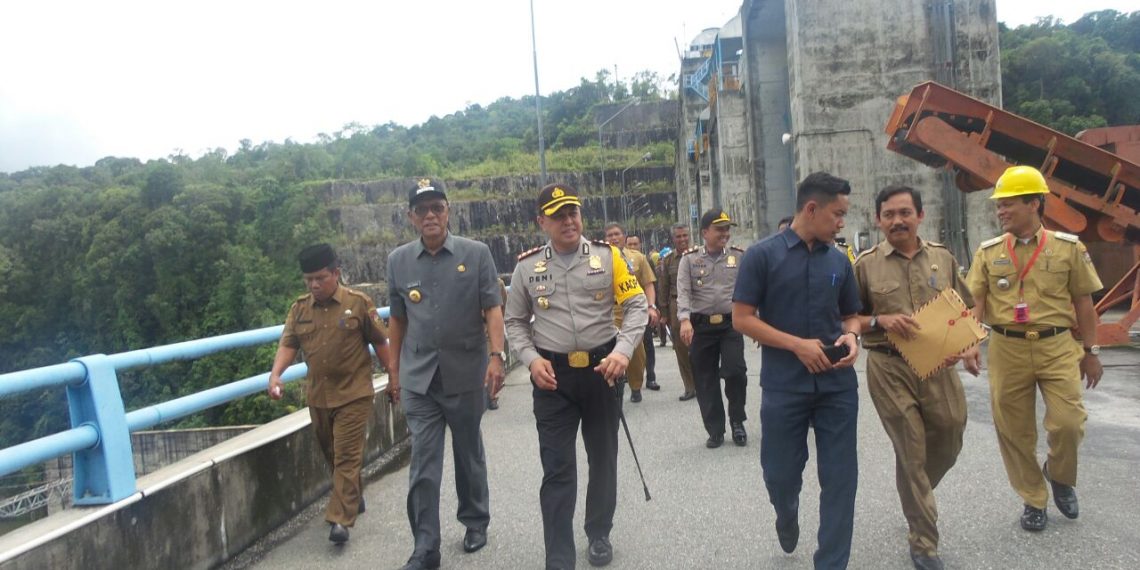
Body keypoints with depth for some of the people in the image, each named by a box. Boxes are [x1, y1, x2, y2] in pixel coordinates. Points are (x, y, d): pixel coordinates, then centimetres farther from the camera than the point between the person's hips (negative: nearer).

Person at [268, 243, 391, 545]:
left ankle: (340, 519, -4)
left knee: (347, 457, -6)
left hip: (353, 395, -5)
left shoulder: (359, 303, -7)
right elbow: (288, 344, 1)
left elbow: (380, 342, -1)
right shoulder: (299, 308, 4)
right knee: (332, 455, 18)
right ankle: (354, 498, 39)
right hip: (317, 396, 5)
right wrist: (276, 374, -16)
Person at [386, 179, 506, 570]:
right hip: (418, 378, 1)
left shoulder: (476, 254, -3)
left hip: (466, 372, -1)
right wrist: (394, 371, 10)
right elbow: (397, 319, 10)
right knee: (423, 464, 2)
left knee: (469, 453, 16)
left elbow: (492, 308, -5)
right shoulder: (398, 260, 4)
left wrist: (497, 355, -17)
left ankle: (476, 522, 37)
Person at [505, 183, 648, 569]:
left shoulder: (607, 256, -2)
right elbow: (515, 322, 8)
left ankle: (599, 534, 38)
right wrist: (532, 359, -9)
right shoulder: (527, 266, 0)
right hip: (553, 374, 0)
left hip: (601, 368, 1)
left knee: (603, 457, 16)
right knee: (557, 468, -1)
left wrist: (623, 350, -17)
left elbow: (637, 305, -2)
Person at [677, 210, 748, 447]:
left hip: (731, 323, 0)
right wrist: (685, 320, -21)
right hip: (701, 326, 0)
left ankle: (737, 421, 13)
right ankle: (715, 430, 21)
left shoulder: (739, 257, 7)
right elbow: (683, 292, -6)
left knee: (735, 371, -13)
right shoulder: (689, 259, 3)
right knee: (705, 380, 6)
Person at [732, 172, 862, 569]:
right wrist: (797, 344, -17)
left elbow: (850, 315, 17)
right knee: (780, 474, 9)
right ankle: (787, 515, 44)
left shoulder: (839, 261, 7)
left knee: (839, 478, 5)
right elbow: (742, 318, -8)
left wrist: (851, 336, -6)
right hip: (783, 387, -3)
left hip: (838, 384, 4)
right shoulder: (762, 255, -7)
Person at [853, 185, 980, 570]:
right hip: (890, 369, -3)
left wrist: (969, 346, -5)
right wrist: (880, 321, -16)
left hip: (939, 366, 3)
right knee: (911, 454, 3)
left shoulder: (943, 258, 7)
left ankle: (915, 498, 45)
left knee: (948, 445, 14)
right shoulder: (866, 264, -2)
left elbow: (963, 310, 13)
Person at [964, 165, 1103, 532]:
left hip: (1057, 346, -1)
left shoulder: (1068, 247, 1)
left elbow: (1083, 302, 6)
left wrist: (1090, 351, 8)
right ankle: (1033, 499, 25)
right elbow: (975, 302, -1)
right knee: (1014, 430, 6)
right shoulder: (988, 252, 3)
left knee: (1068, 422, -7)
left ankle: (1059, 477, 26)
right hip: (1007, 349, 1)